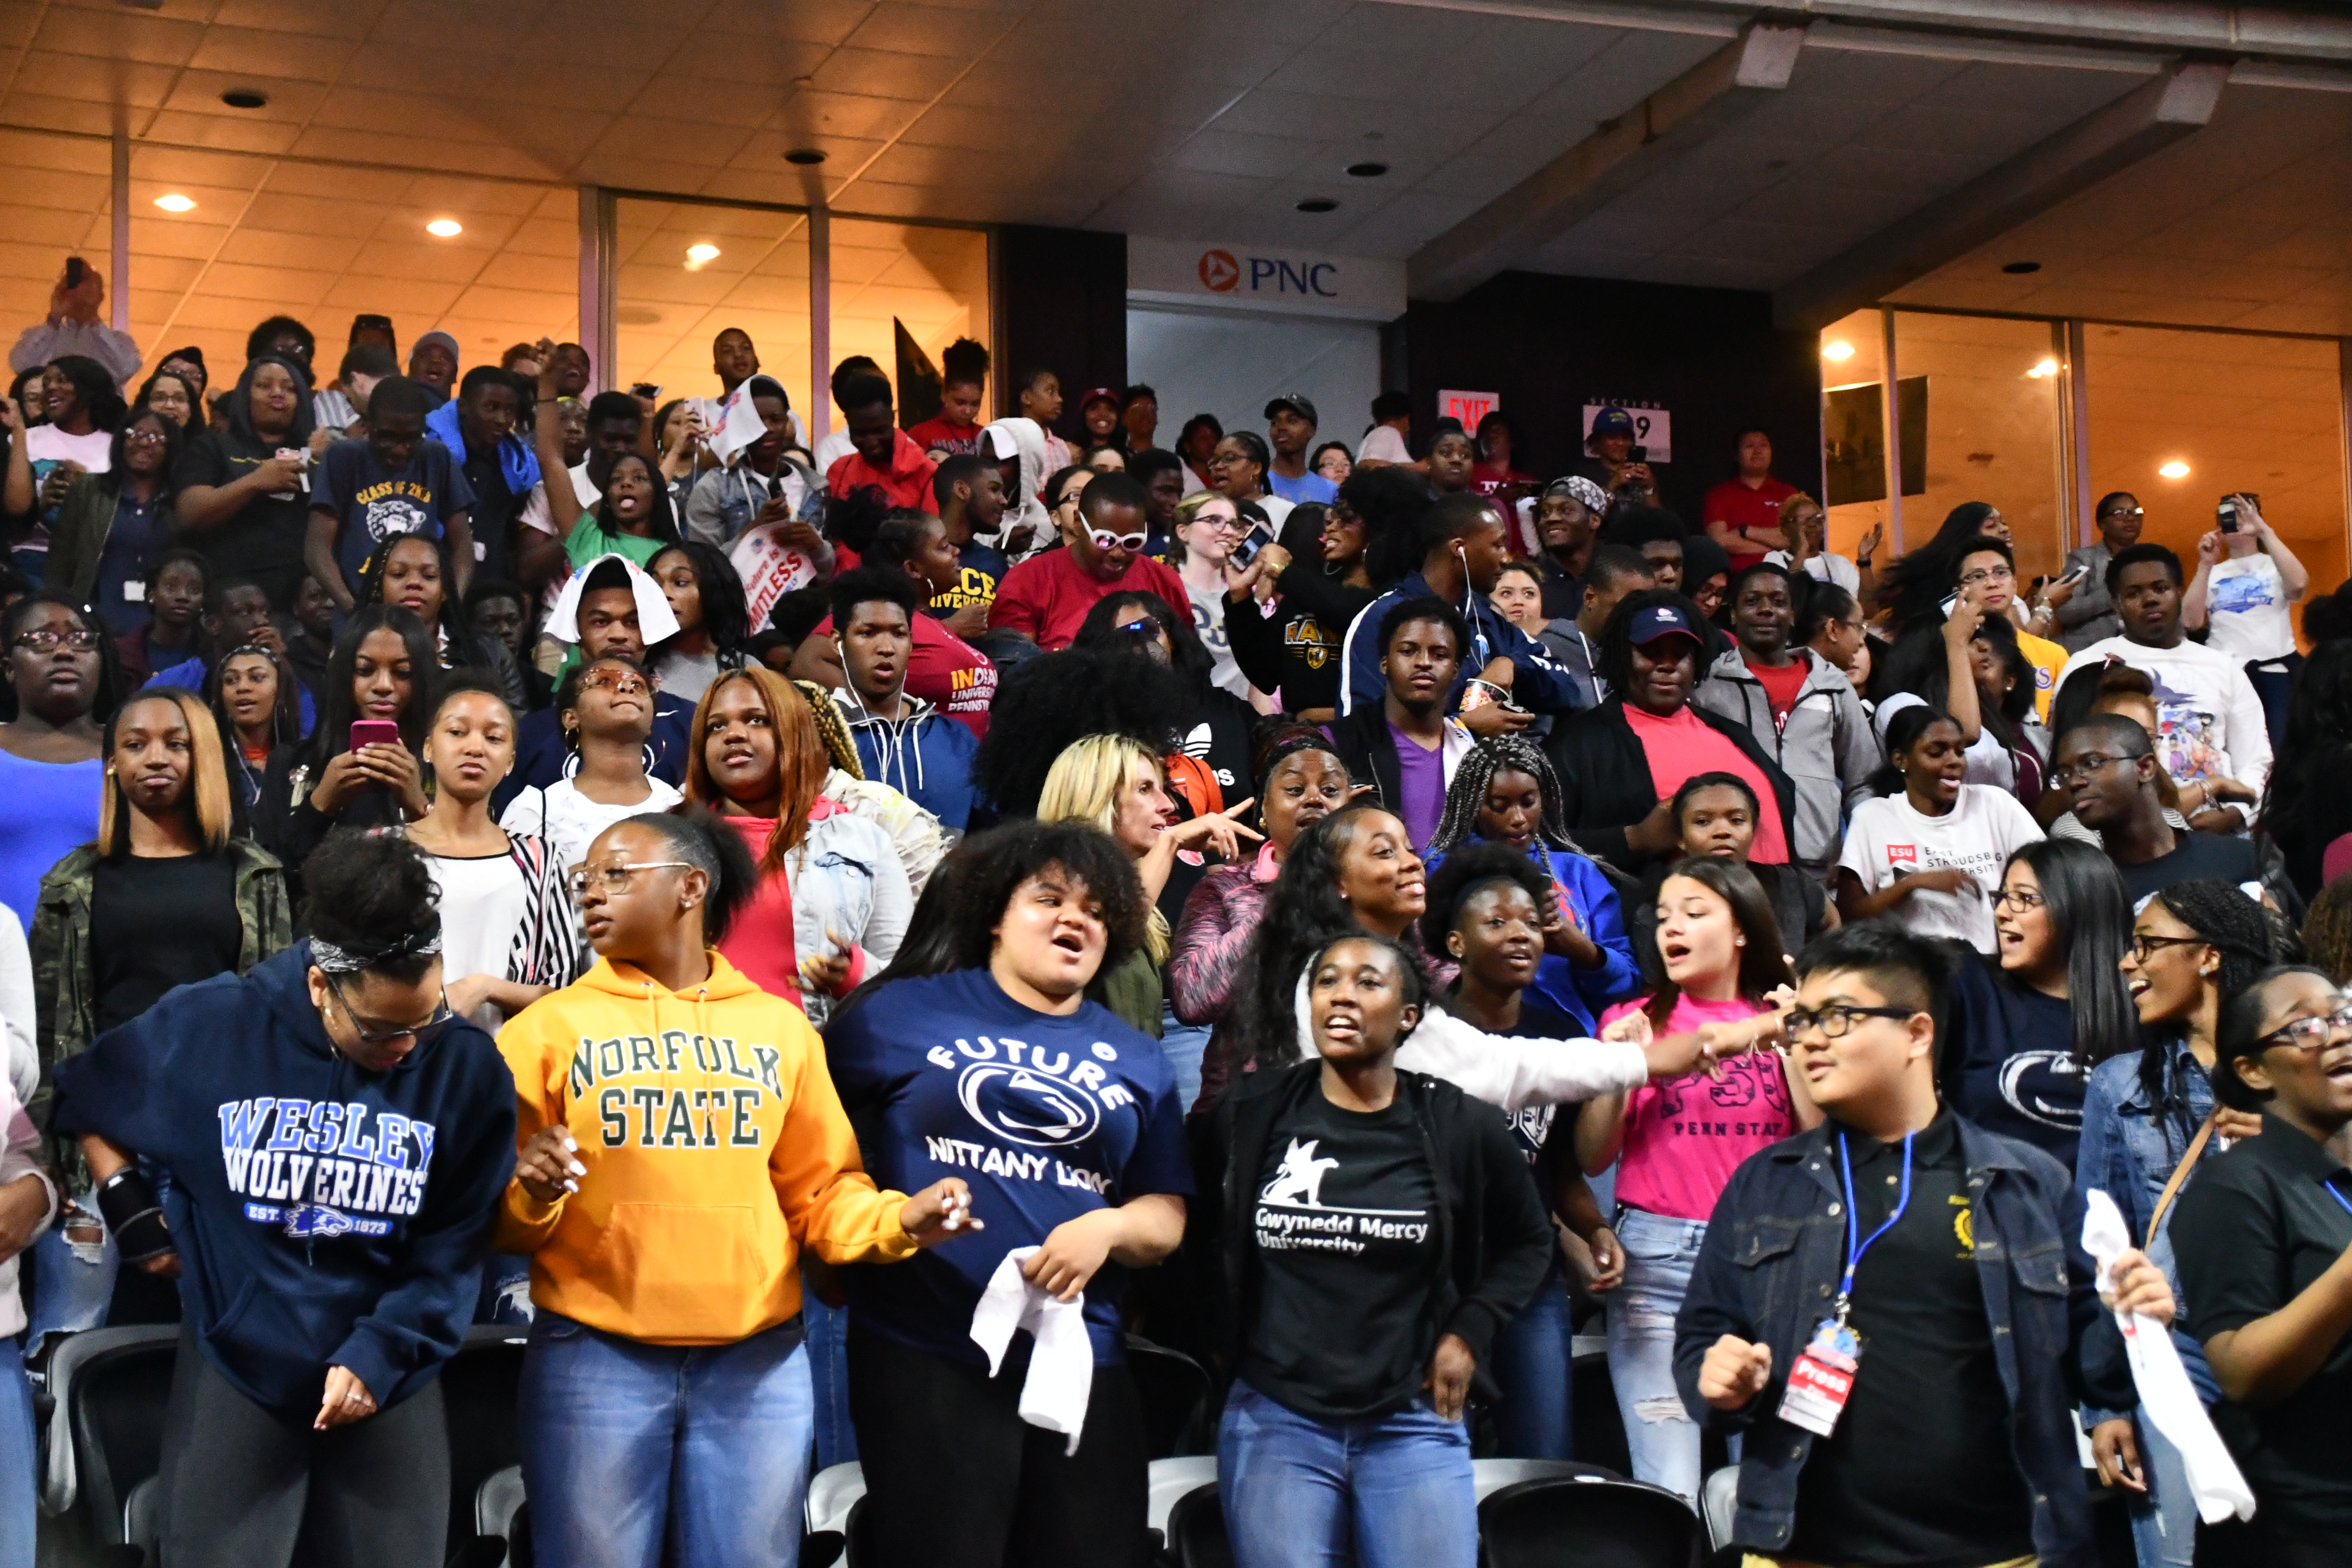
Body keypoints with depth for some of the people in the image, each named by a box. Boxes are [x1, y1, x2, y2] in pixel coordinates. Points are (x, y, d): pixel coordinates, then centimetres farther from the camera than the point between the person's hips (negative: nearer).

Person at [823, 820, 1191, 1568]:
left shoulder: (1137, 1059, 13)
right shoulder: (902, 1012, 2)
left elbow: (1166, 1216, 12)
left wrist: (1108, 1228, -8)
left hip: (1082, 1362, 4)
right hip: (925, 1355, -4)